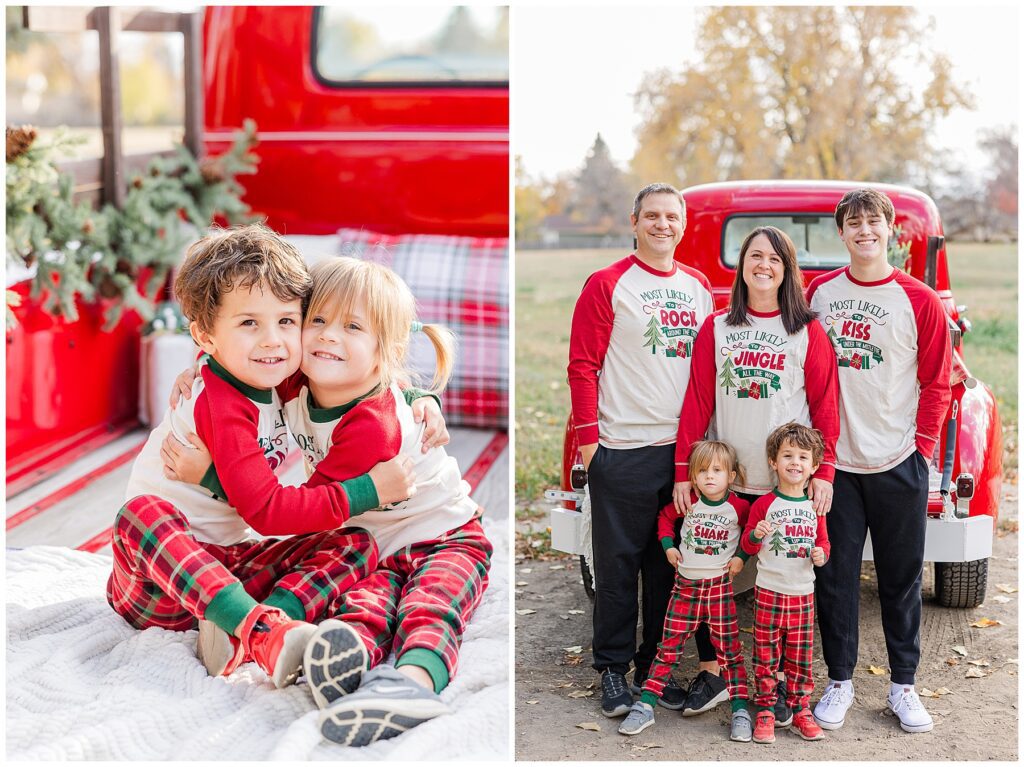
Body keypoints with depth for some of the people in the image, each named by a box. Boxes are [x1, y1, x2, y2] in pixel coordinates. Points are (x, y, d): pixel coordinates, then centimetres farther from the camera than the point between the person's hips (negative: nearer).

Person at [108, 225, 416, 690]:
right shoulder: (220, 405, -19)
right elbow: (264, 509, -24)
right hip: (158, 582, -7)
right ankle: (262, 628, -52)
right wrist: (366, 492, -21)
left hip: (231, 562, 7)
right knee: (141, 512, -37)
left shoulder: (275, 382, 4)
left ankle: (237, 635, -34)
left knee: (356, 544, -10)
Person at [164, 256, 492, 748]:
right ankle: (356, 658, -61)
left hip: (444, 539, -5)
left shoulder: (375, 426, -26)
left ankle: (413, 678, -65)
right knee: (365, 602, -30)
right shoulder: (297, 387, -5)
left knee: (428, 607, -36)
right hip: (375, 553, 5)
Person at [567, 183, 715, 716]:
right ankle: (613, 669, 15)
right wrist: (588, 440, -11)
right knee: (618, 565, 3)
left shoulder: (699, 287, 12)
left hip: (684, 449, 5)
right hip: (622, 451, -5)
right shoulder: (607, 285, -4)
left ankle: (655, 667, 23)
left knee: (669, 563, 12)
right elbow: (582, 365, -6)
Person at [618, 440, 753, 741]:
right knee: (668, 648, 3)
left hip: (720, 586, -1)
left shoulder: (739, 507, -7)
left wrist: (742, 556, -1)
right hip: (685, 584, 1)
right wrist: (668, 546, 4)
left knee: (729, 650, 2)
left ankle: (740, 711, 9)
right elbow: (665, 517, 15)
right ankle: (645, 706, 6)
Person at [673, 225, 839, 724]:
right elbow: (697, 403, 3)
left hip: (788, 485, -1)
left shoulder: (808, 332, 1)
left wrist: (824, 471, -11)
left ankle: (776, 686, 19)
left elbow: (825, 406, -1)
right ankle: (714, 676, 20)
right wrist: (684, 471, -2)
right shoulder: (716, 329, 6)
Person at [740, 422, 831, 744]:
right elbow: (747, 546, 1)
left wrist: (821, 554, -5)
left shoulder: (814, 506, 8)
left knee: (801, 656, 7)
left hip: (803, 593, 3)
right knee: (766, 655, 1)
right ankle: (765, 711, 9)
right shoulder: (764, 504, -2)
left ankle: (800, 710, 18)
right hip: (769, 591, -3)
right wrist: (755, 535, -20)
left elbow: (823, 541, 17)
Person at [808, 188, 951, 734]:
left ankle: (903, 685, 20)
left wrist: (923, 445, -5)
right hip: (834, 462, 2)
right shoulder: (819, 293, 4)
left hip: (898, 464, -1)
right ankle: (840, 681, 18)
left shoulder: (919, 300, -3)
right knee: (835, 576, 6)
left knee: (901, 577, 8)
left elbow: (936, 382, 0)